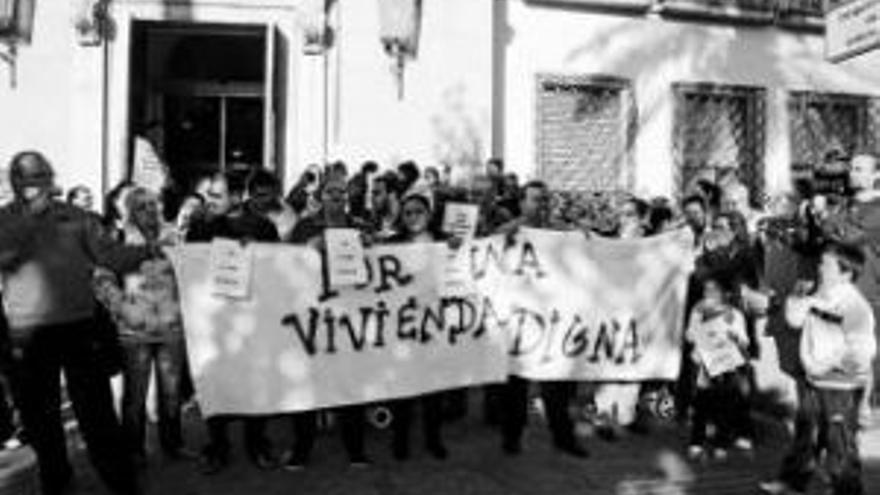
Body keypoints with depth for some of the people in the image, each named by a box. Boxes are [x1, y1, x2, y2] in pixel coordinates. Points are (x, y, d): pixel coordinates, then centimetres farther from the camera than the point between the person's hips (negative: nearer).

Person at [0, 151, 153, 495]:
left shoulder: (75, 217, 5)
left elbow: (109, 254, -2)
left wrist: (146, 251, -19)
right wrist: (30, 216, -18)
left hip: (78, 325, -1)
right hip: (28, 332, 1)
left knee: (96, 408, 2)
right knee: (39, 411, 14)